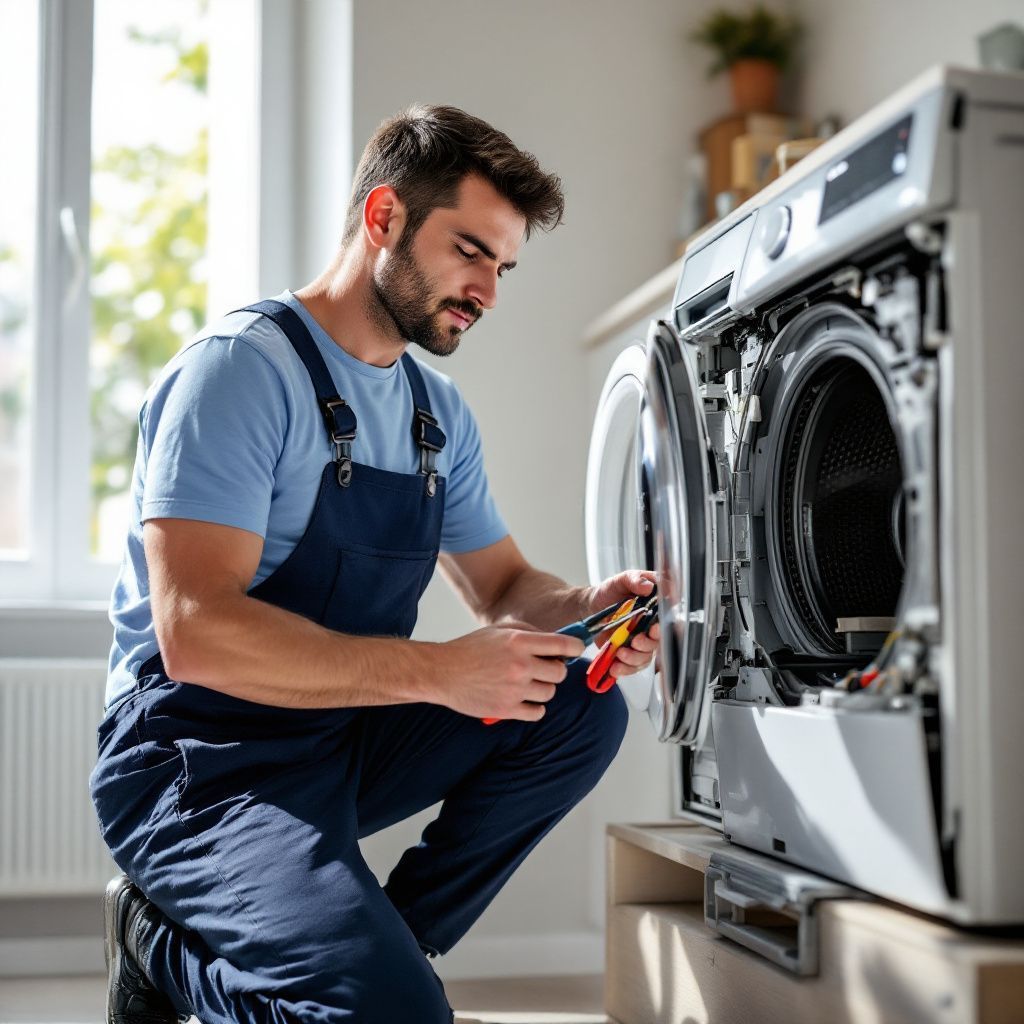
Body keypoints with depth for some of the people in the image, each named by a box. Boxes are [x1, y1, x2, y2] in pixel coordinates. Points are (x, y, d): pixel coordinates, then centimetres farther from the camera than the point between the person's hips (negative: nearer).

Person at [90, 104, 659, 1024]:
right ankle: (174, 949, 2)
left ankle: (378, 937, -3)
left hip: (351, 737, 8)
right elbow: (196, 632, -27)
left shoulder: (440, 412, 10)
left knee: (583, 712, -9)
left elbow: (502, 585, 17)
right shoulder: (242, 367, -17)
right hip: (201, 760, -8)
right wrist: (438, 672, -30)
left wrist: (586, 606, -7)